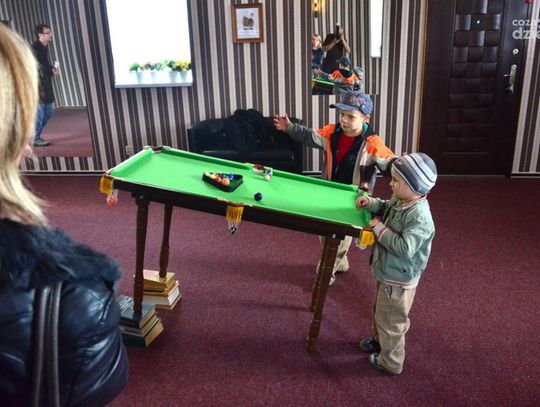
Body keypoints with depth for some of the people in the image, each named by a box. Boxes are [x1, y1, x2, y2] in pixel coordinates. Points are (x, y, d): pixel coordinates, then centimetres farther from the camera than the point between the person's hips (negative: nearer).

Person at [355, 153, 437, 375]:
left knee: (391, 321, 10)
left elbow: (405, 248, -35)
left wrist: (380, 228, -27)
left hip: (398, 280, -9)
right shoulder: (400, 202, -4)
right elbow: (385, 208, 17)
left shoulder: (420, 217, -31)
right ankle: (379, 340, 53)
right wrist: (371, 203, -2)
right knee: (380, 312, 29)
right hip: (388, 272, 9)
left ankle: (390, 362, 30)